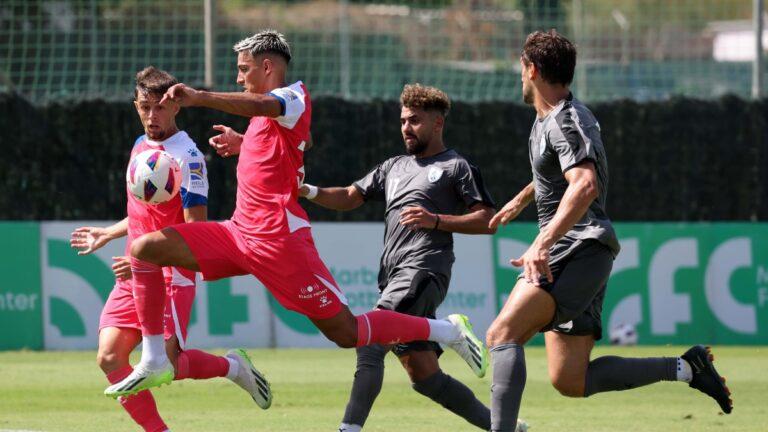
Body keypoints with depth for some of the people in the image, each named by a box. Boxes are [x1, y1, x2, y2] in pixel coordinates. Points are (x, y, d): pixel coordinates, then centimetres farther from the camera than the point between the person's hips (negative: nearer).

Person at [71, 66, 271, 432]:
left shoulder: (186, 157, -12)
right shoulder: (140, 146, 13)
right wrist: (107, 235, 31)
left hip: (171, 279, -7)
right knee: (110, 358, -7)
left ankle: (231, 366, 14)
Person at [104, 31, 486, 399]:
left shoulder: (294, 96, -9)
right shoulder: (271, 110, 19)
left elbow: (260, 106, -33)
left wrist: (198, 98, -45)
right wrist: (241, 145, 22)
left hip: (278, 239, -9)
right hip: (240, 231, 9)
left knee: (346, 333, -7)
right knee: (144, 249, -3)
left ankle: (447, 330, 11)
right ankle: (154, 363, -3)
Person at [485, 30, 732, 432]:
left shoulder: (565, 122, -13)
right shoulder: (548, 117, 19)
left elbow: (584, 185, -31)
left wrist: (542, 244, -41)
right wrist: (520, 200, 57)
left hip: (578, 250, -10)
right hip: (567, 255, 10)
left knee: (502, 334, -24)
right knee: (570, 381, 4)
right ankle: (685, 368, 10)